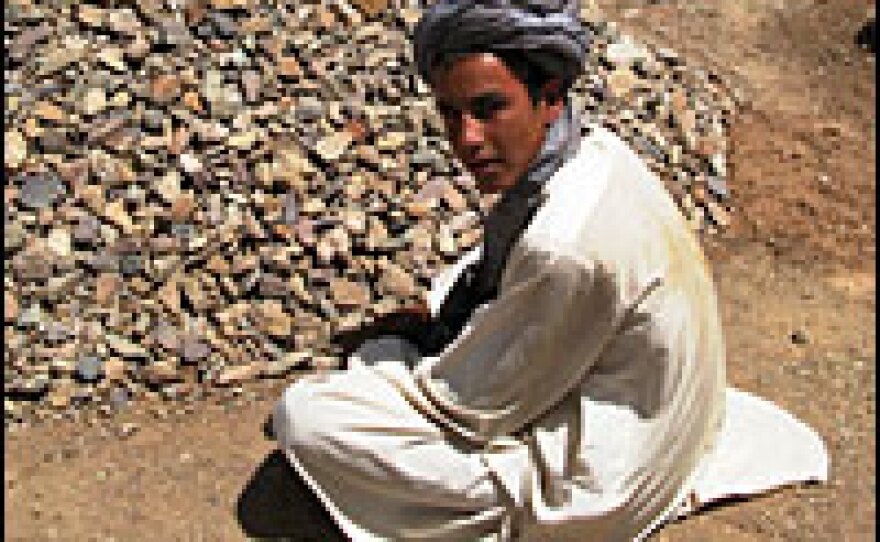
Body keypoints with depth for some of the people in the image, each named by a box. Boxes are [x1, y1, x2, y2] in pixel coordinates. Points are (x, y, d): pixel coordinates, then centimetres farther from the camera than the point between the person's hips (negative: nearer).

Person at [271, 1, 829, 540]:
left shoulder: (565, 247, -36)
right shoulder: (596, 150, -8)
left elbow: (470, 407, -21)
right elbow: (495, 267, 12)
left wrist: (375, 353, -6)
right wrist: (426, 317, 1)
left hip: (594, 488, -9)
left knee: (303, 414, -14)